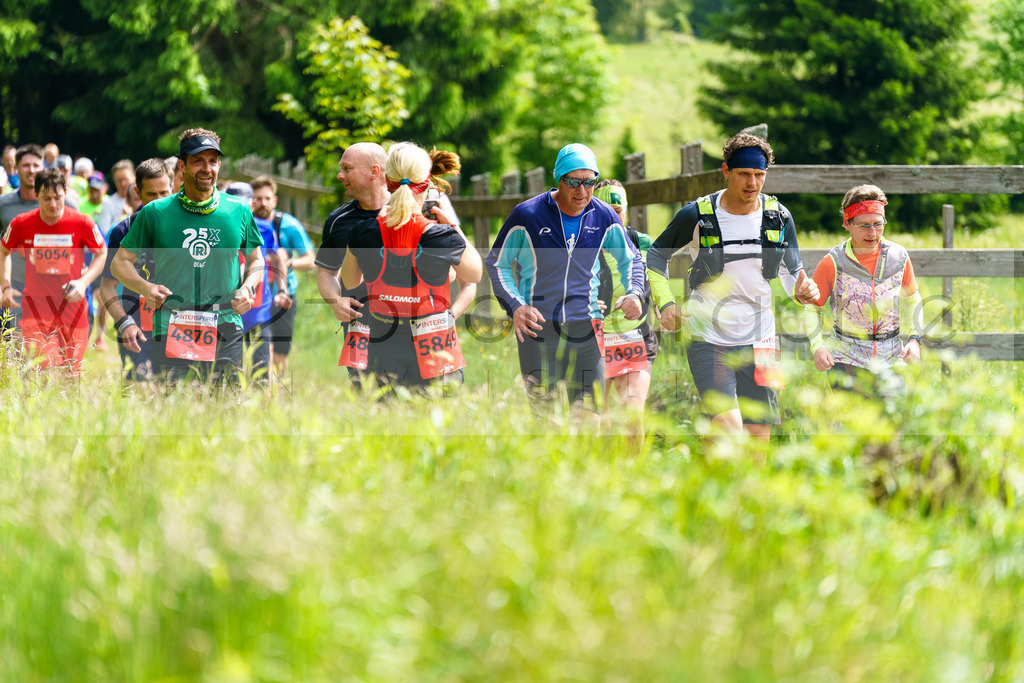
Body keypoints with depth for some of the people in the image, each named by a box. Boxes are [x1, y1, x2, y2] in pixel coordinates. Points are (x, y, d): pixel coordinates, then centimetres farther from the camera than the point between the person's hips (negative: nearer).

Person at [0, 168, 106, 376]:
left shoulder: (81, 223, -6)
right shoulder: (21, 224, -4)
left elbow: (102, 254, 7)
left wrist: (84, 282, -8)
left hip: (72, 306, 1)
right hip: (35, 308, -1)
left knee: (72, 373, 4)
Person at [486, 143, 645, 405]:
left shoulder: (604, 217, 4)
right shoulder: (527, 215, -5)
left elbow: (631, 260, 21)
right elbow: (496, 263, 5)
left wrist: (633, 293, 0)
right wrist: (515, 306, -10)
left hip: (585, 328, 3)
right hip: (538, 327, -2)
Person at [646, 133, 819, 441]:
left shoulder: (779, 217, 2)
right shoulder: (697, 215, -6)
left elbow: (792, 271, 14)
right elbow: (655, 257, 9)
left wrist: (802, 291, -9)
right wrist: (666, 303, -6)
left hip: (759, 343, 3)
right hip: (708, 339, -3)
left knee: (758, 440, 2)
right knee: (729, 430, -22)